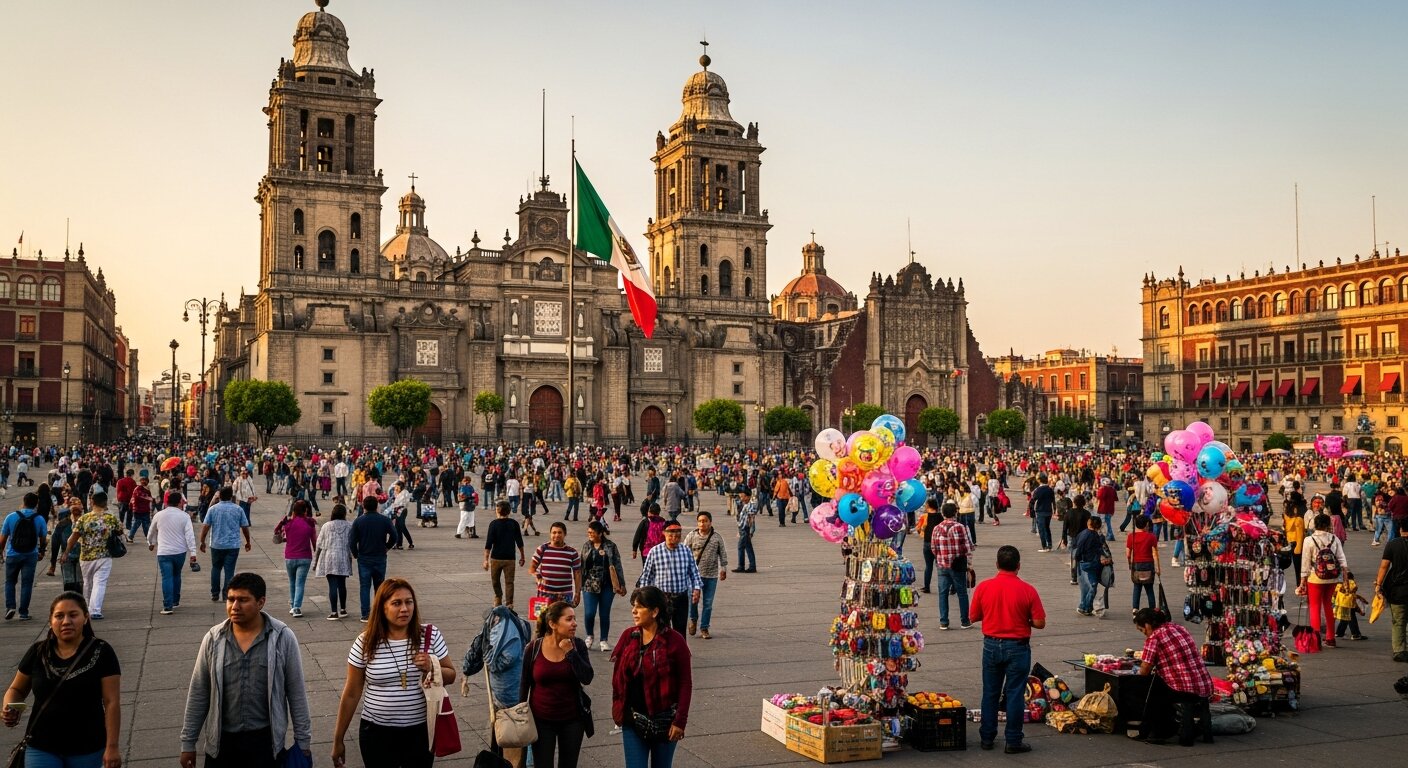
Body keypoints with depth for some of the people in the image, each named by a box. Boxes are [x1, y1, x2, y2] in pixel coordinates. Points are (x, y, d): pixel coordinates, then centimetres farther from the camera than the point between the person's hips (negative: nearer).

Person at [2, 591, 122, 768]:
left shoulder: (101, 652, -8)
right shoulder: (37, 653, 0)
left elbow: (112, 702, -9)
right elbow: (16, 689, 13)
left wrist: (112, 746, -13)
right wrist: (10, 709, -10)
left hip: (87, 750, -2)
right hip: (41, 748, 2)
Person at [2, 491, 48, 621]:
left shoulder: (11, 517, -8)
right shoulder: (40, 519, -7)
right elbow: (43, 541, 4)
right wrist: (41, 549, 26)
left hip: (12, 555, 0)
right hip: (31, 556, 0)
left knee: (10, 582, 17)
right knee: (26, 584, 6)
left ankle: (10, 606, 2)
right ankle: (23, 613, 8)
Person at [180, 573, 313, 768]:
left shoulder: (283, 638, -9)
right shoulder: (213, 639, -3)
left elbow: (296, 693, -4)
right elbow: (198, 694, 4)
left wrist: (303, 740, -1)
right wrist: (188, 742, 5)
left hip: (265, 740, -2)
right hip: (222, 741, 2)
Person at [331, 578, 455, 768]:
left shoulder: (430, 635, -5)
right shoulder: (366, 643, -7)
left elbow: (450, 675, 5)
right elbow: (351, 694, 1)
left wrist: (432, 668, -16)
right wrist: (338, 740, 5)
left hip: (421, 731, 1)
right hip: (377, 732, -1)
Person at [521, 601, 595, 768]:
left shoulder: (577, 645, -6)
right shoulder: (534, 648, -10)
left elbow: (587, 678, -16)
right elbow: (524, 684, 1)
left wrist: (570, 652, -21)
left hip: (572, 719, 2)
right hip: (541, 720, -1)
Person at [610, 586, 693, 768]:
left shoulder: (674, 641, -12)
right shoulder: (628, 637, -1)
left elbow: (685, 683, -11)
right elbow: (618, 676, 6)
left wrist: (680, 721, -14)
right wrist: (617, 709, 1)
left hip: (664, 721, -3)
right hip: (633, 720, 3)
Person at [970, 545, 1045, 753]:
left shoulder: (984, 587, -8)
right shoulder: (1028, 590, -13)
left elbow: (973, 616, 2)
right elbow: (1039, 623, -11)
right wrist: (1023, 619, 8)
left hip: (991, 645, 2)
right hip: (1017, 647, -2)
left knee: (990, 693, 13)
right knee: (1015, 695, 4)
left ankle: (987, 737, 20)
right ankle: (1013, 741, 8)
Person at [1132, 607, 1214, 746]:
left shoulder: (1154, 637, -9)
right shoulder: (1179, 628, 14)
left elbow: (1144, 670, -10)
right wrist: (1157, 666, 23)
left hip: (1186, 690, -8)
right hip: (1206, 686, 8)